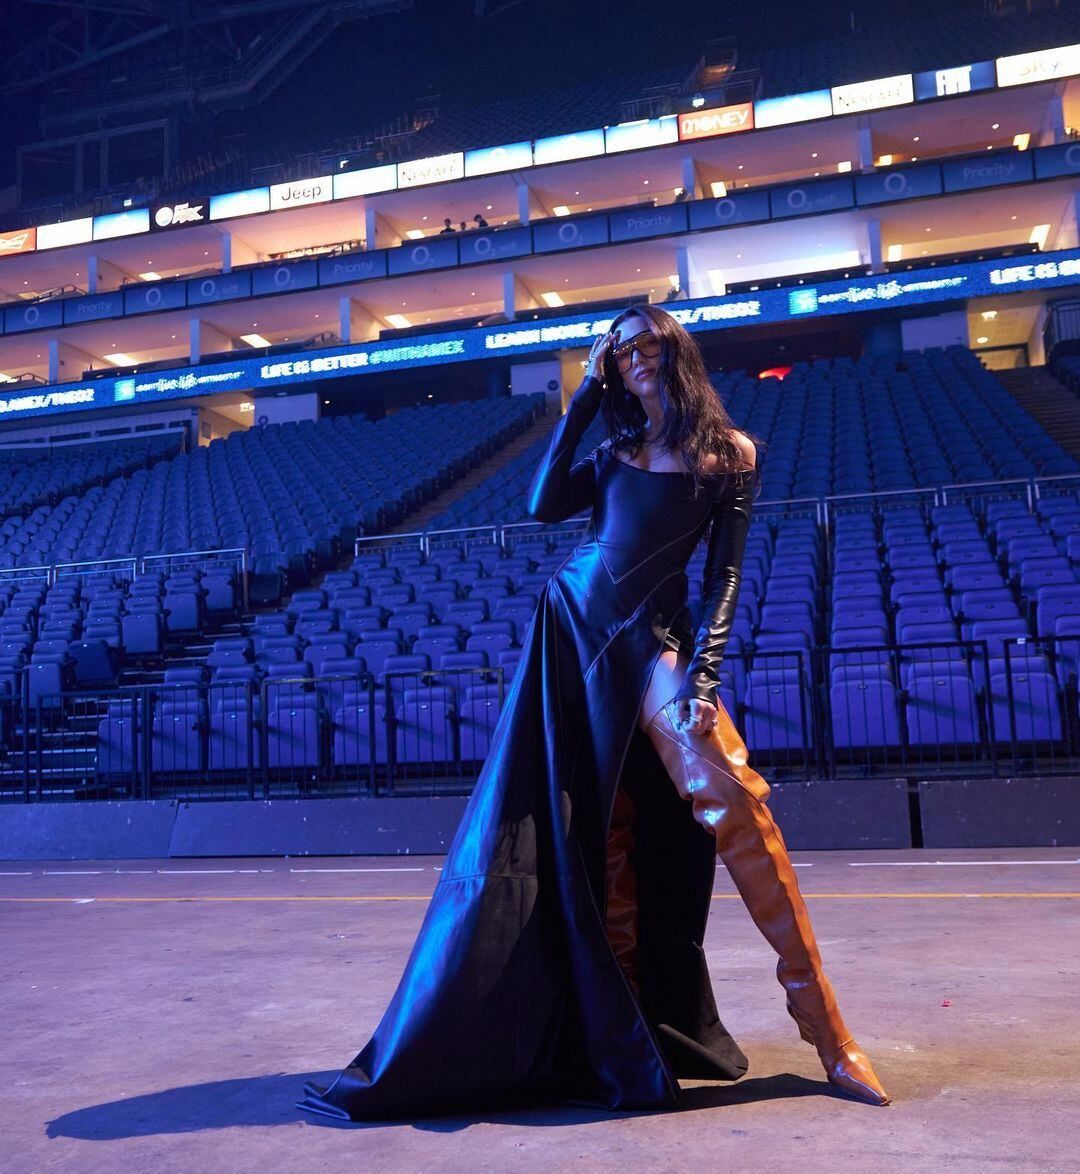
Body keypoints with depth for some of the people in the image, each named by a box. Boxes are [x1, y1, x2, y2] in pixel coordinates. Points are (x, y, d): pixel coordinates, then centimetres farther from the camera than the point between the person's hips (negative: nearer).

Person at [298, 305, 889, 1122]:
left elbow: (726, 572, 0)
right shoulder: (615, 450, 16)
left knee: (732, 799, -18)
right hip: (571, 627, 4)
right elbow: (543, 507, 1)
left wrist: (705, 670, -13)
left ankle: (827, 1030, -8)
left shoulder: (732, 452, 6)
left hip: (652, 640, -4)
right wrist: (583, 402, 6)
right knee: (580, 832, 3)